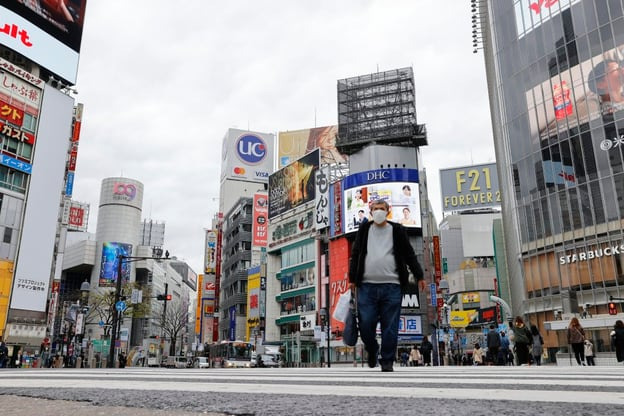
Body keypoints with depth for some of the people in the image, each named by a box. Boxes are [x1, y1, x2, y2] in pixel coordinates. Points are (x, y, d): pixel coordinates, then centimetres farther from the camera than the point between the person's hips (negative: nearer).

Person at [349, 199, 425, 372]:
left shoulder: (397, 230, 10)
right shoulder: (364, 230, 13)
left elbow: (409, 255, 11)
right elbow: (355, 255, 13)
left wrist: (419, 276, 7)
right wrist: (352, 278, 8)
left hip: (391, 286, -1)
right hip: (367, 286, 1)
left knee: (390, 326, 0)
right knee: (365, 324, 0)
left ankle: (387, 361, 12)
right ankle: (372, 351, 27)